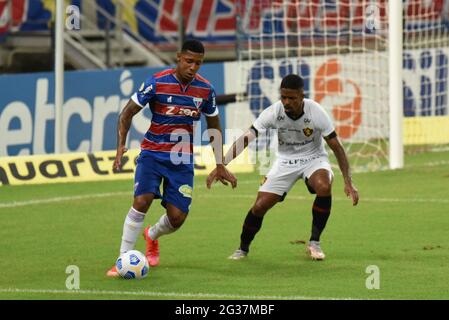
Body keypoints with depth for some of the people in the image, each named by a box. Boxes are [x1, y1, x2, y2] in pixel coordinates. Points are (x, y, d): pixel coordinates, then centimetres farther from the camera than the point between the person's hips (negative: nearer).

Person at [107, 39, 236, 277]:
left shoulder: (205, 90, -2)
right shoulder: (157, 83, -13)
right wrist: (121, 146, -18)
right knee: (142, 201, -24)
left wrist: (220, 166, 11)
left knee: (177, 217, -4)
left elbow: (214, 126, 13)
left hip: (182, 160, 3)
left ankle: (152, 235, 33)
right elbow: (127, 113, -5)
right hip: (152, 153, -3)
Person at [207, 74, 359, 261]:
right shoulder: (273, 112, -21)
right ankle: (243, 249, 18)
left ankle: (314, 243, -16)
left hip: (313, 159, -1)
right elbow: (245, 139, -20)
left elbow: (336, 147, -16)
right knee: (259, 206, -10)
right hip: (285, 160, 1)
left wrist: (348, 182, -21)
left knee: (324, 187, -34)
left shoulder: (316, 112, -23)